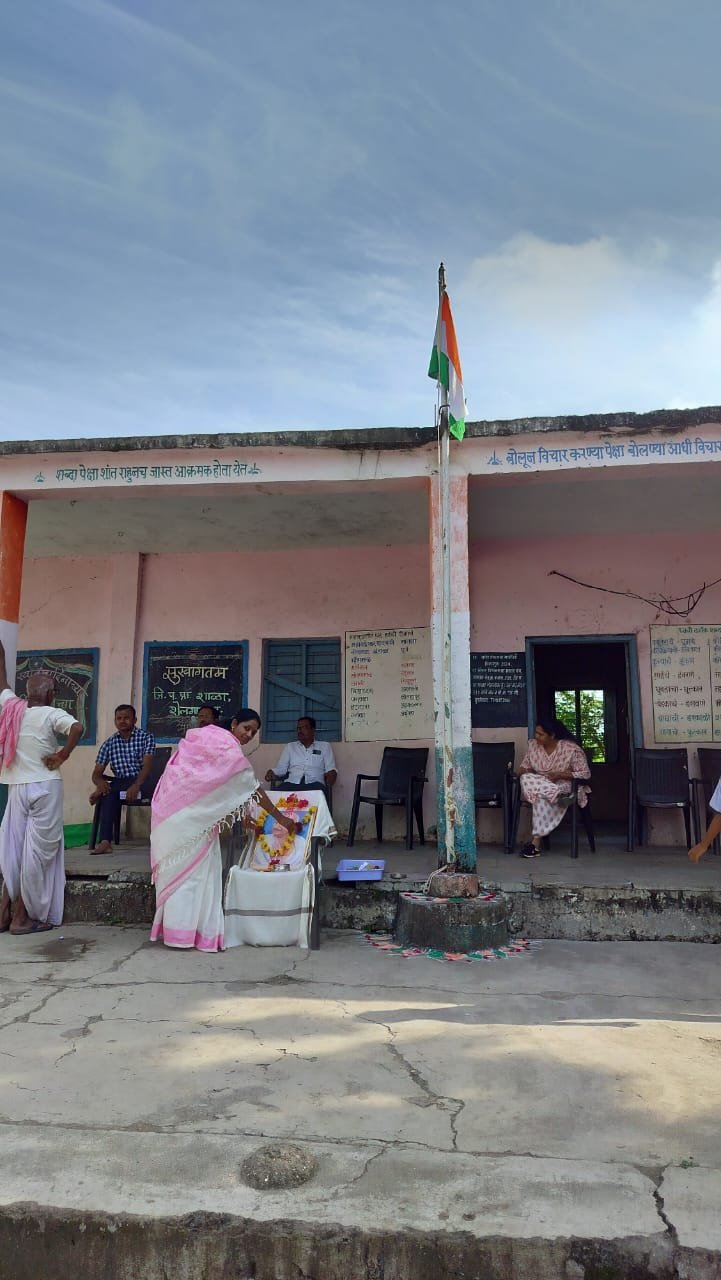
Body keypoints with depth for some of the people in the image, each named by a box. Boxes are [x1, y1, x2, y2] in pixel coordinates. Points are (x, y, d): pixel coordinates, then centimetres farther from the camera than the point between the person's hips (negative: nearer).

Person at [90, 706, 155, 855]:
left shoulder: (146, 737, 0)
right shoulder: (109, 743, 11)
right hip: (120, 783, 2)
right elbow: (96, 773, 7)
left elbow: (146, 766, -13)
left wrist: (136, 785, -32)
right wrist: (101, 782, -18)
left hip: (144, 782, -2)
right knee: (109, 792, -31)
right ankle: (105, 841, -36)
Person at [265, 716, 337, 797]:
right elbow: (281, 768, 17)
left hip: (314, 784, -1)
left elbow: (331, 770, 9)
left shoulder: (325, 746, 20)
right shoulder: (290, 746, 26)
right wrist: (271, 773, -6)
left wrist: (328, 785, -13)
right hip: (291, 784, 1)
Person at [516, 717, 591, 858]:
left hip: (564, 787, -4)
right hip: (539, 785, 4)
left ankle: (535, 842, -32)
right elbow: (525, 767, 12)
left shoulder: (571, 749, -10)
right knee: (526, 779, -31)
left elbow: (585, 773, -9)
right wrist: (523, 771, -13)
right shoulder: (533, 745, 3)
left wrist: (560, 774, -19)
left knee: (543, 797, -37)